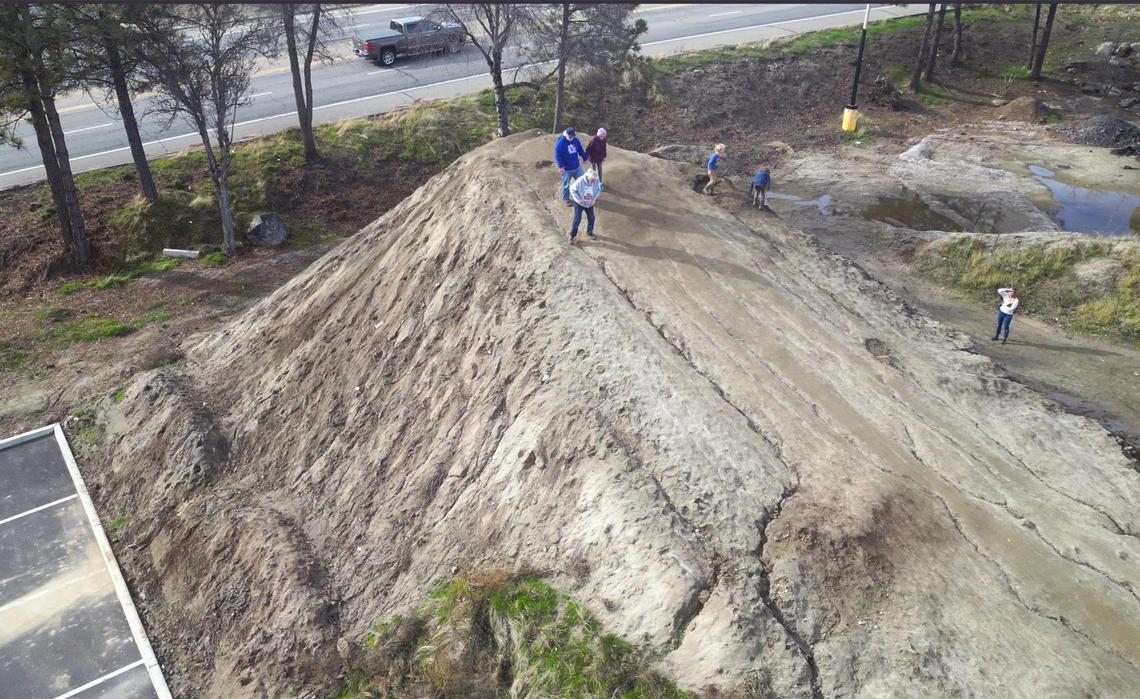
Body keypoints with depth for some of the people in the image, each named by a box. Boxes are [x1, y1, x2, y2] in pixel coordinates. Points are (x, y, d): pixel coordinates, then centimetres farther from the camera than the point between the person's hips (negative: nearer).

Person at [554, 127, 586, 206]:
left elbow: (580, 150, 14)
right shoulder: (560, 143, -19)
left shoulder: (576, 140, -2)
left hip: (577, 167, 5)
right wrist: (561, 166, -30)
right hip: (566, 169, -5)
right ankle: (565, 199, 29)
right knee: (566, 185, 9)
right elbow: (557, 156, -21)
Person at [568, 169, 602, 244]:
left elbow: (598, 190, 2)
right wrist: (578, 199, -21)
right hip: (579, 203, -4)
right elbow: (572, 189, -17)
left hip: (589, 203, 4)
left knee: (591, 218, 13)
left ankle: (589, 232, 38)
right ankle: (572, 236, 12)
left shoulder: (596, 182, -17)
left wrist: (594, 199, -9)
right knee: (577, 220, -2)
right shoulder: (580, 181, -29)